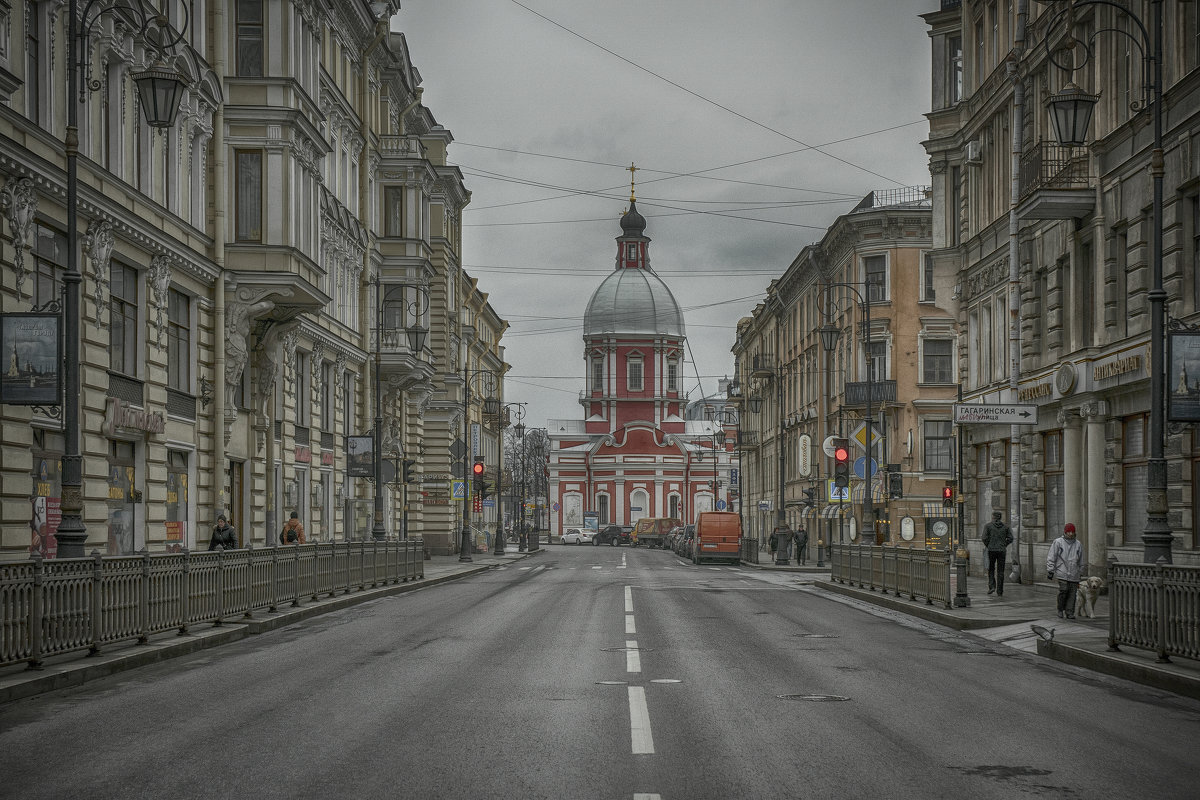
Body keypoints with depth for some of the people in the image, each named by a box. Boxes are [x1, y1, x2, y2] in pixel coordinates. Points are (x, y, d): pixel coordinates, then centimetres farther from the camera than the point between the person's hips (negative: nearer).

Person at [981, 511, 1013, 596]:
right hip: (1002, 551, 2)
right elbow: (1010, 538, 4)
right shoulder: (1005, 526, 7)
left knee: (991, 569, 14)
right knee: (1000, 571, 6)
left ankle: (992, 586, -3)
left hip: (991, 550, -2)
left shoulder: (988, 526, -1)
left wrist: (988, 546, 8)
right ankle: (999, 591, 4)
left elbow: (985, 538, -7)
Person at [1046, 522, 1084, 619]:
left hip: (1074, 574, 3)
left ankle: (1070, 613, 4)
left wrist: (1080, 574, 21)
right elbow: (1051, 557, 2)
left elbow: (1081, 561, 22)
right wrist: (1050, 571, -4)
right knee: (1063, 590, -15)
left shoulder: (1078, 544, 14)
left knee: (1072, 593, -2)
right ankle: (1060, 609, 4)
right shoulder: (1058, 542, 3)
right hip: (1062, 572, -3)